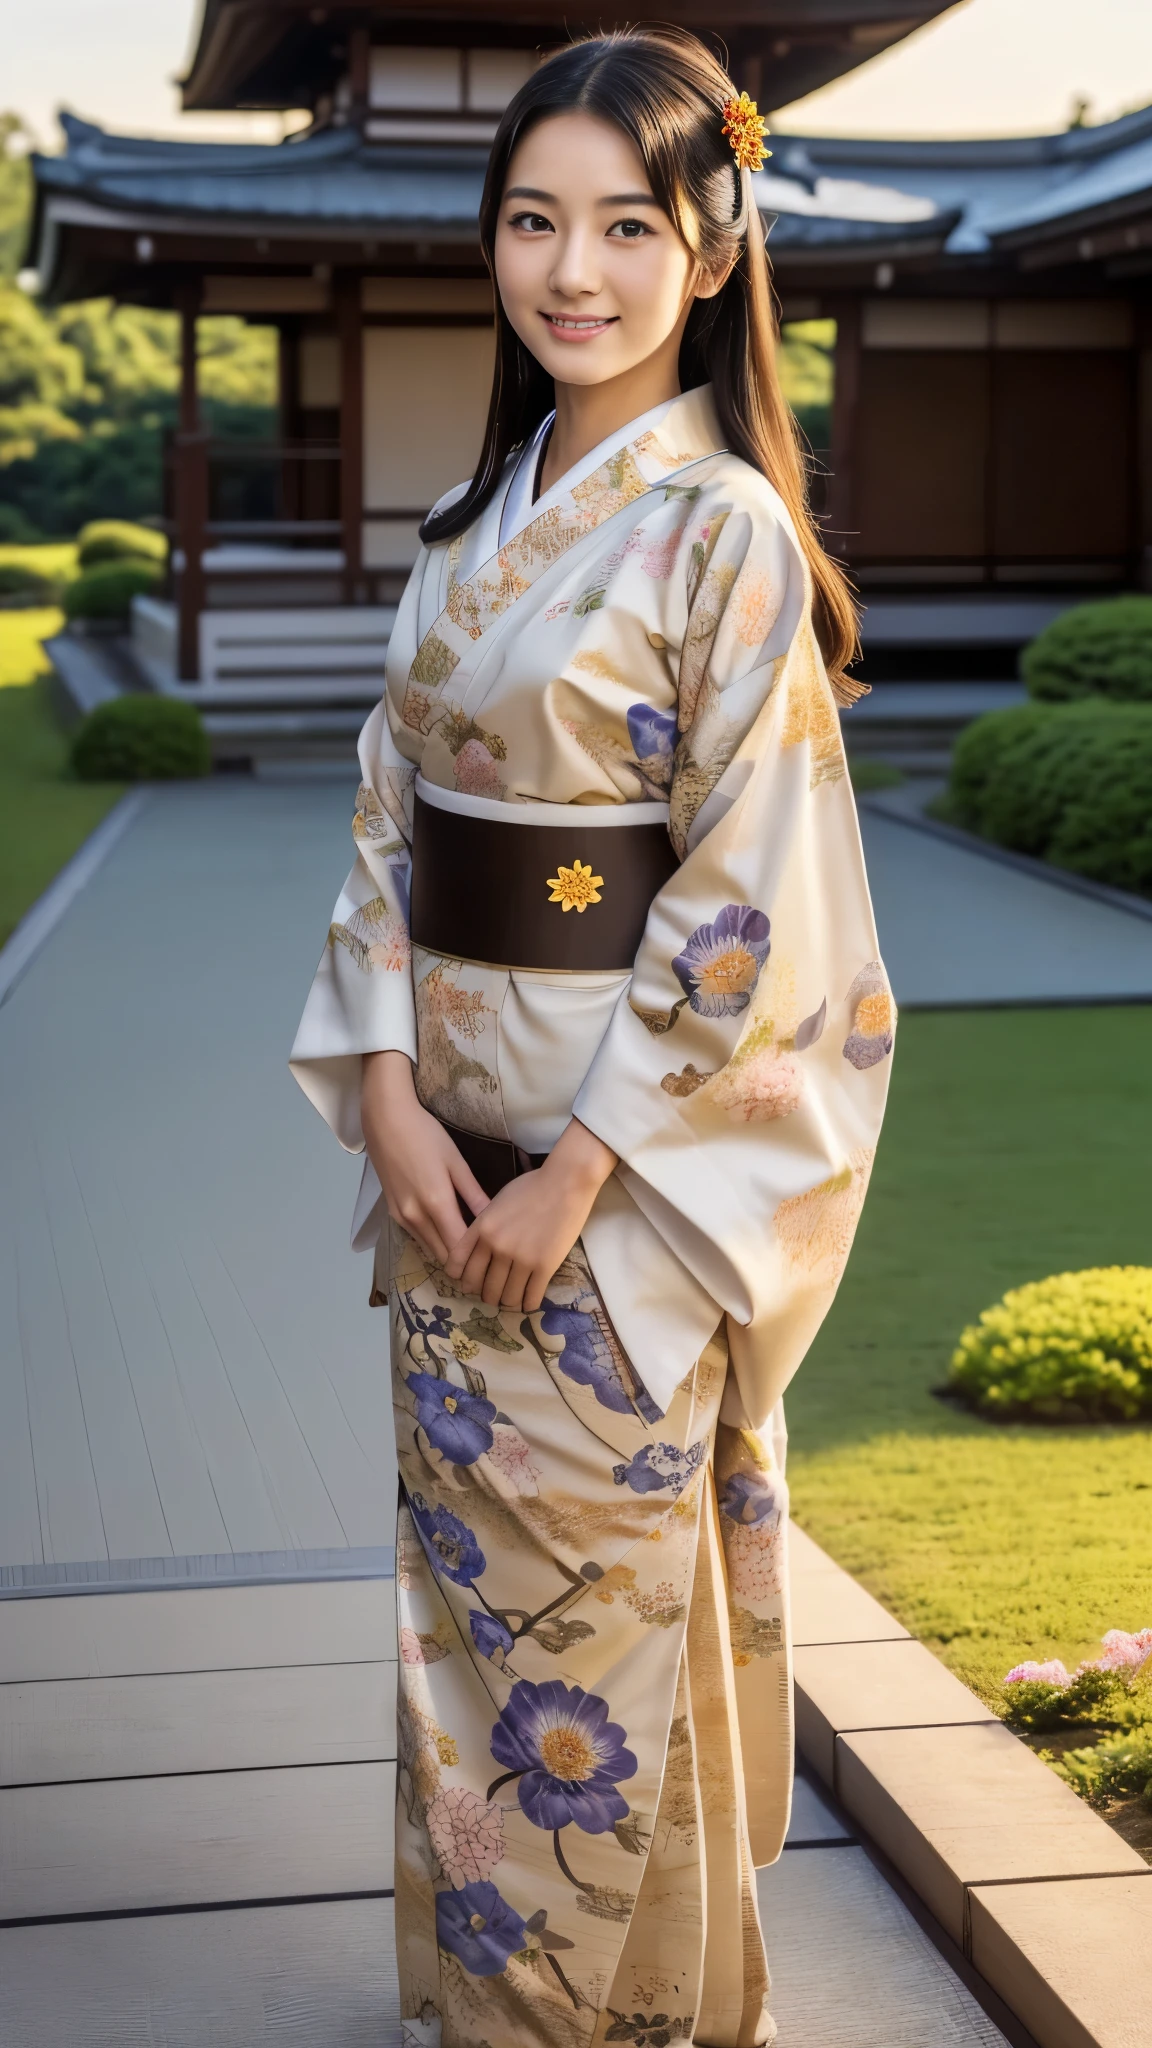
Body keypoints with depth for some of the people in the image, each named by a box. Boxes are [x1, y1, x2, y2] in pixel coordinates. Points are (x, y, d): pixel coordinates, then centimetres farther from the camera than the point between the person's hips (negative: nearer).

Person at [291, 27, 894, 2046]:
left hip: (637, 1152, -6)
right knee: (468, 1558, 16)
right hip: (452, 1134, 7)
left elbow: (749, 901, -15)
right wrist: (392, 1098, -5)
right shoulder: (480, 517, 9)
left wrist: (581, 1168, -17)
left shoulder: (727, 534, -12)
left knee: (612, 1582, 5)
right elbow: (389, 817, 7)